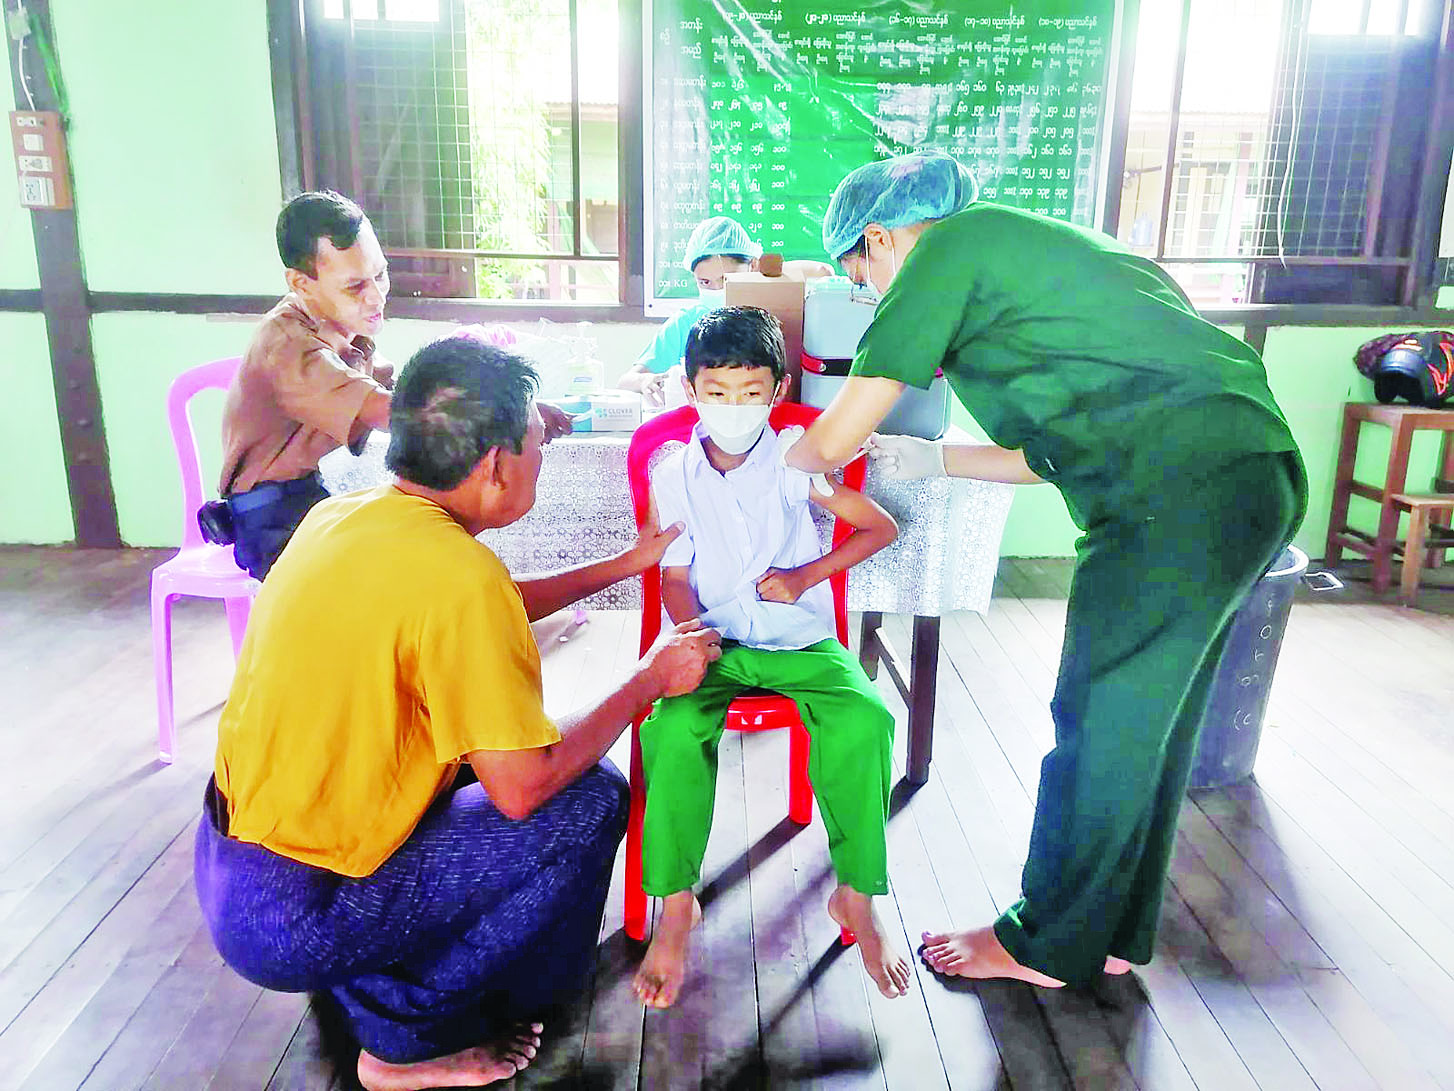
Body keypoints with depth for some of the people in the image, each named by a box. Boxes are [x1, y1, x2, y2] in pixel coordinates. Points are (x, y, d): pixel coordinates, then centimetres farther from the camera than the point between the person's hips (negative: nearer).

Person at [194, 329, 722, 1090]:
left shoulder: (342, 514, -1)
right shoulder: (455, 571, -27)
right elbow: (525, 788, -21)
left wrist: (626, 563, 20)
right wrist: (651, 680, -7)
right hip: (293, 920, -8)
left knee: (487, 741, 19)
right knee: (591, 800, -5)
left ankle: (370, 981, 24)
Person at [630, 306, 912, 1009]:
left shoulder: (795, 462, -3)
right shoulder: (673, 476, 2)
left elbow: (881, 527, 4)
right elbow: (676, 580, 7)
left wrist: (804, 576, -7)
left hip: (801, 639, 0)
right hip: (716, 644, 1)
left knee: (865, 722, -29)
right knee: (673, 728, -31)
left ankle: (855, 897, -8)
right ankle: (676, 905, -11)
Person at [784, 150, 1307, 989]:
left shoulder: (950, 245, -1)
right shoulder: (1025, 247, 26)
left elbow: (839, 436, -4)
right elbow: (1059, 453, 26)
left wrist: (787, 459, 18)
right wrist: (929, 458, 31)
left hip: (1182, 493, -10)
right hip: (1254, 476, 10)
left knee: (1100, 725, 3)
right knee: (1150, 722, 17)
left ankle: (1047, 945, 22)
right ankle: (1113, 934, 33)